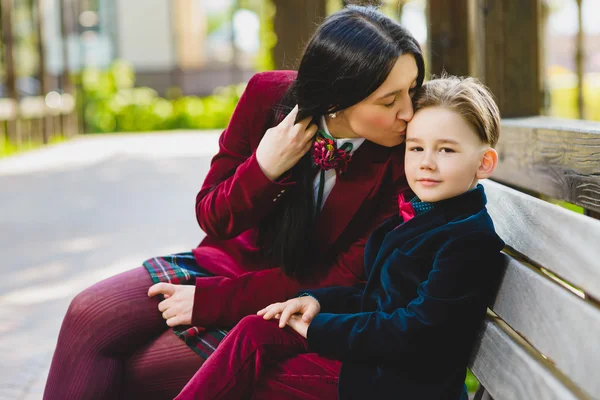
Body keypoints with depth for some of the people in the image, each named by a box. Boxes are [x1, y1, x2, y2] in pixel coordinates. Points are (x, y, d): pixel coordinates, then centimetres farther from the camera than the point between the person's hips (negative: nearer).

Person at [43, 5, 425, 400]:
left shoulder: (404, 160, -22)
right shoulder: (269, 96, -13)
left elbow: (343, 280, -17)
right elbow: (211, 217, -3)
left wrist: (210, 300, -18)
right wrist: (263, 170, -26)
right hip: (233, 260, 4)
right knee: (90, 314, -12)